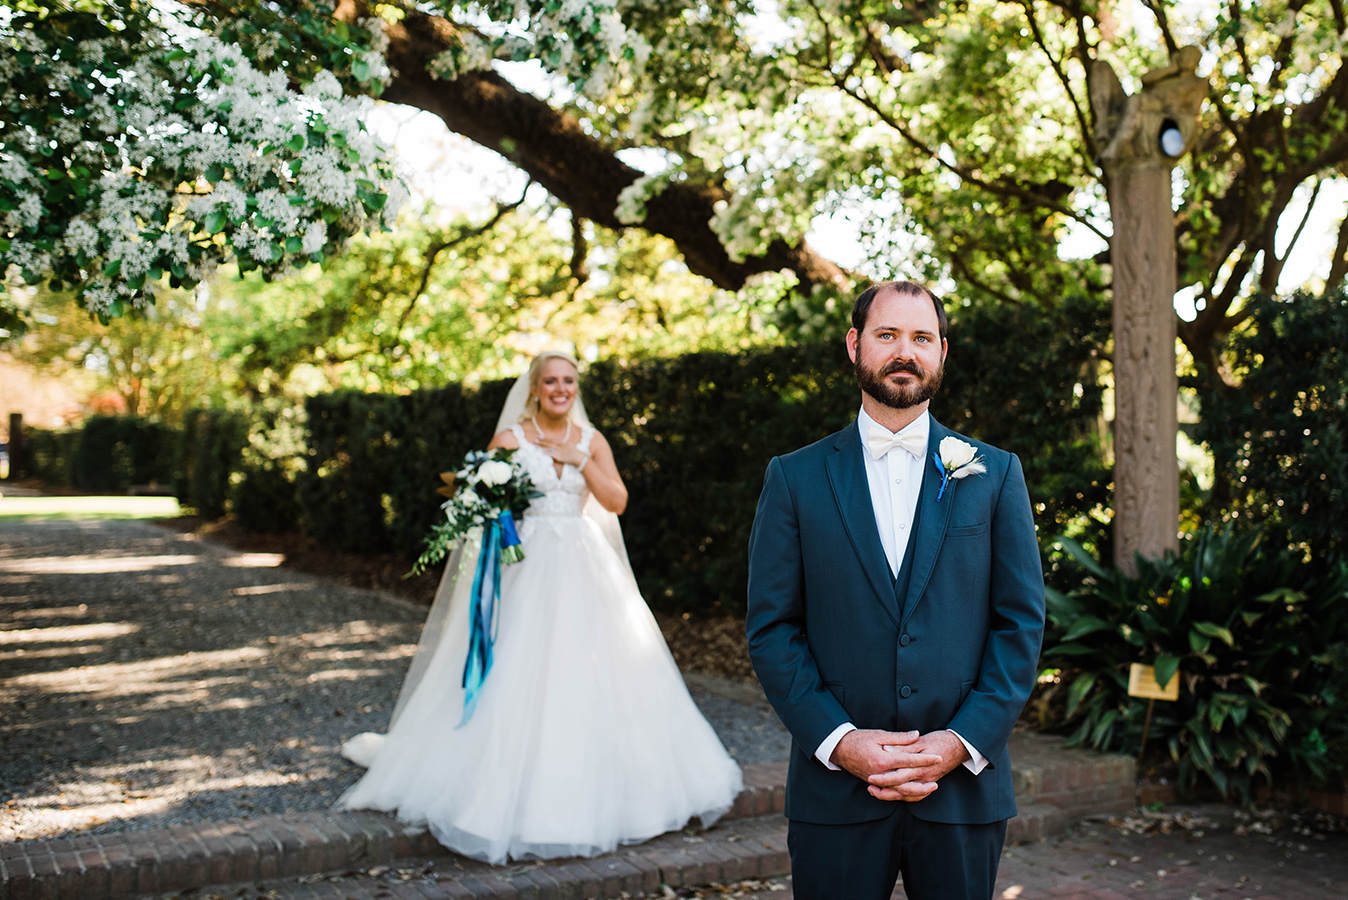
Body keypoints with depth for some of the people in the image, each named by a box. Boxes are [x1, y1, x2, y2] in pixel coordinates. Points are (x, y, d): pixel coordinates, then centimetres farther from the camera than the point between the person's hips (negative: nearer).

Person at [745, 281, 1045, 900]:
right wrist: (838, 740, -12)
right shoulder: (795, 478, 3)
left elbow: (1022, 622, 2)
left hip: (963, 787, 1)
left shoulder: (995, 474, 6)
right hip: (835, 791, 0)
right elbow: (770, 628, 0)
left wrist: (963, 742, -9)